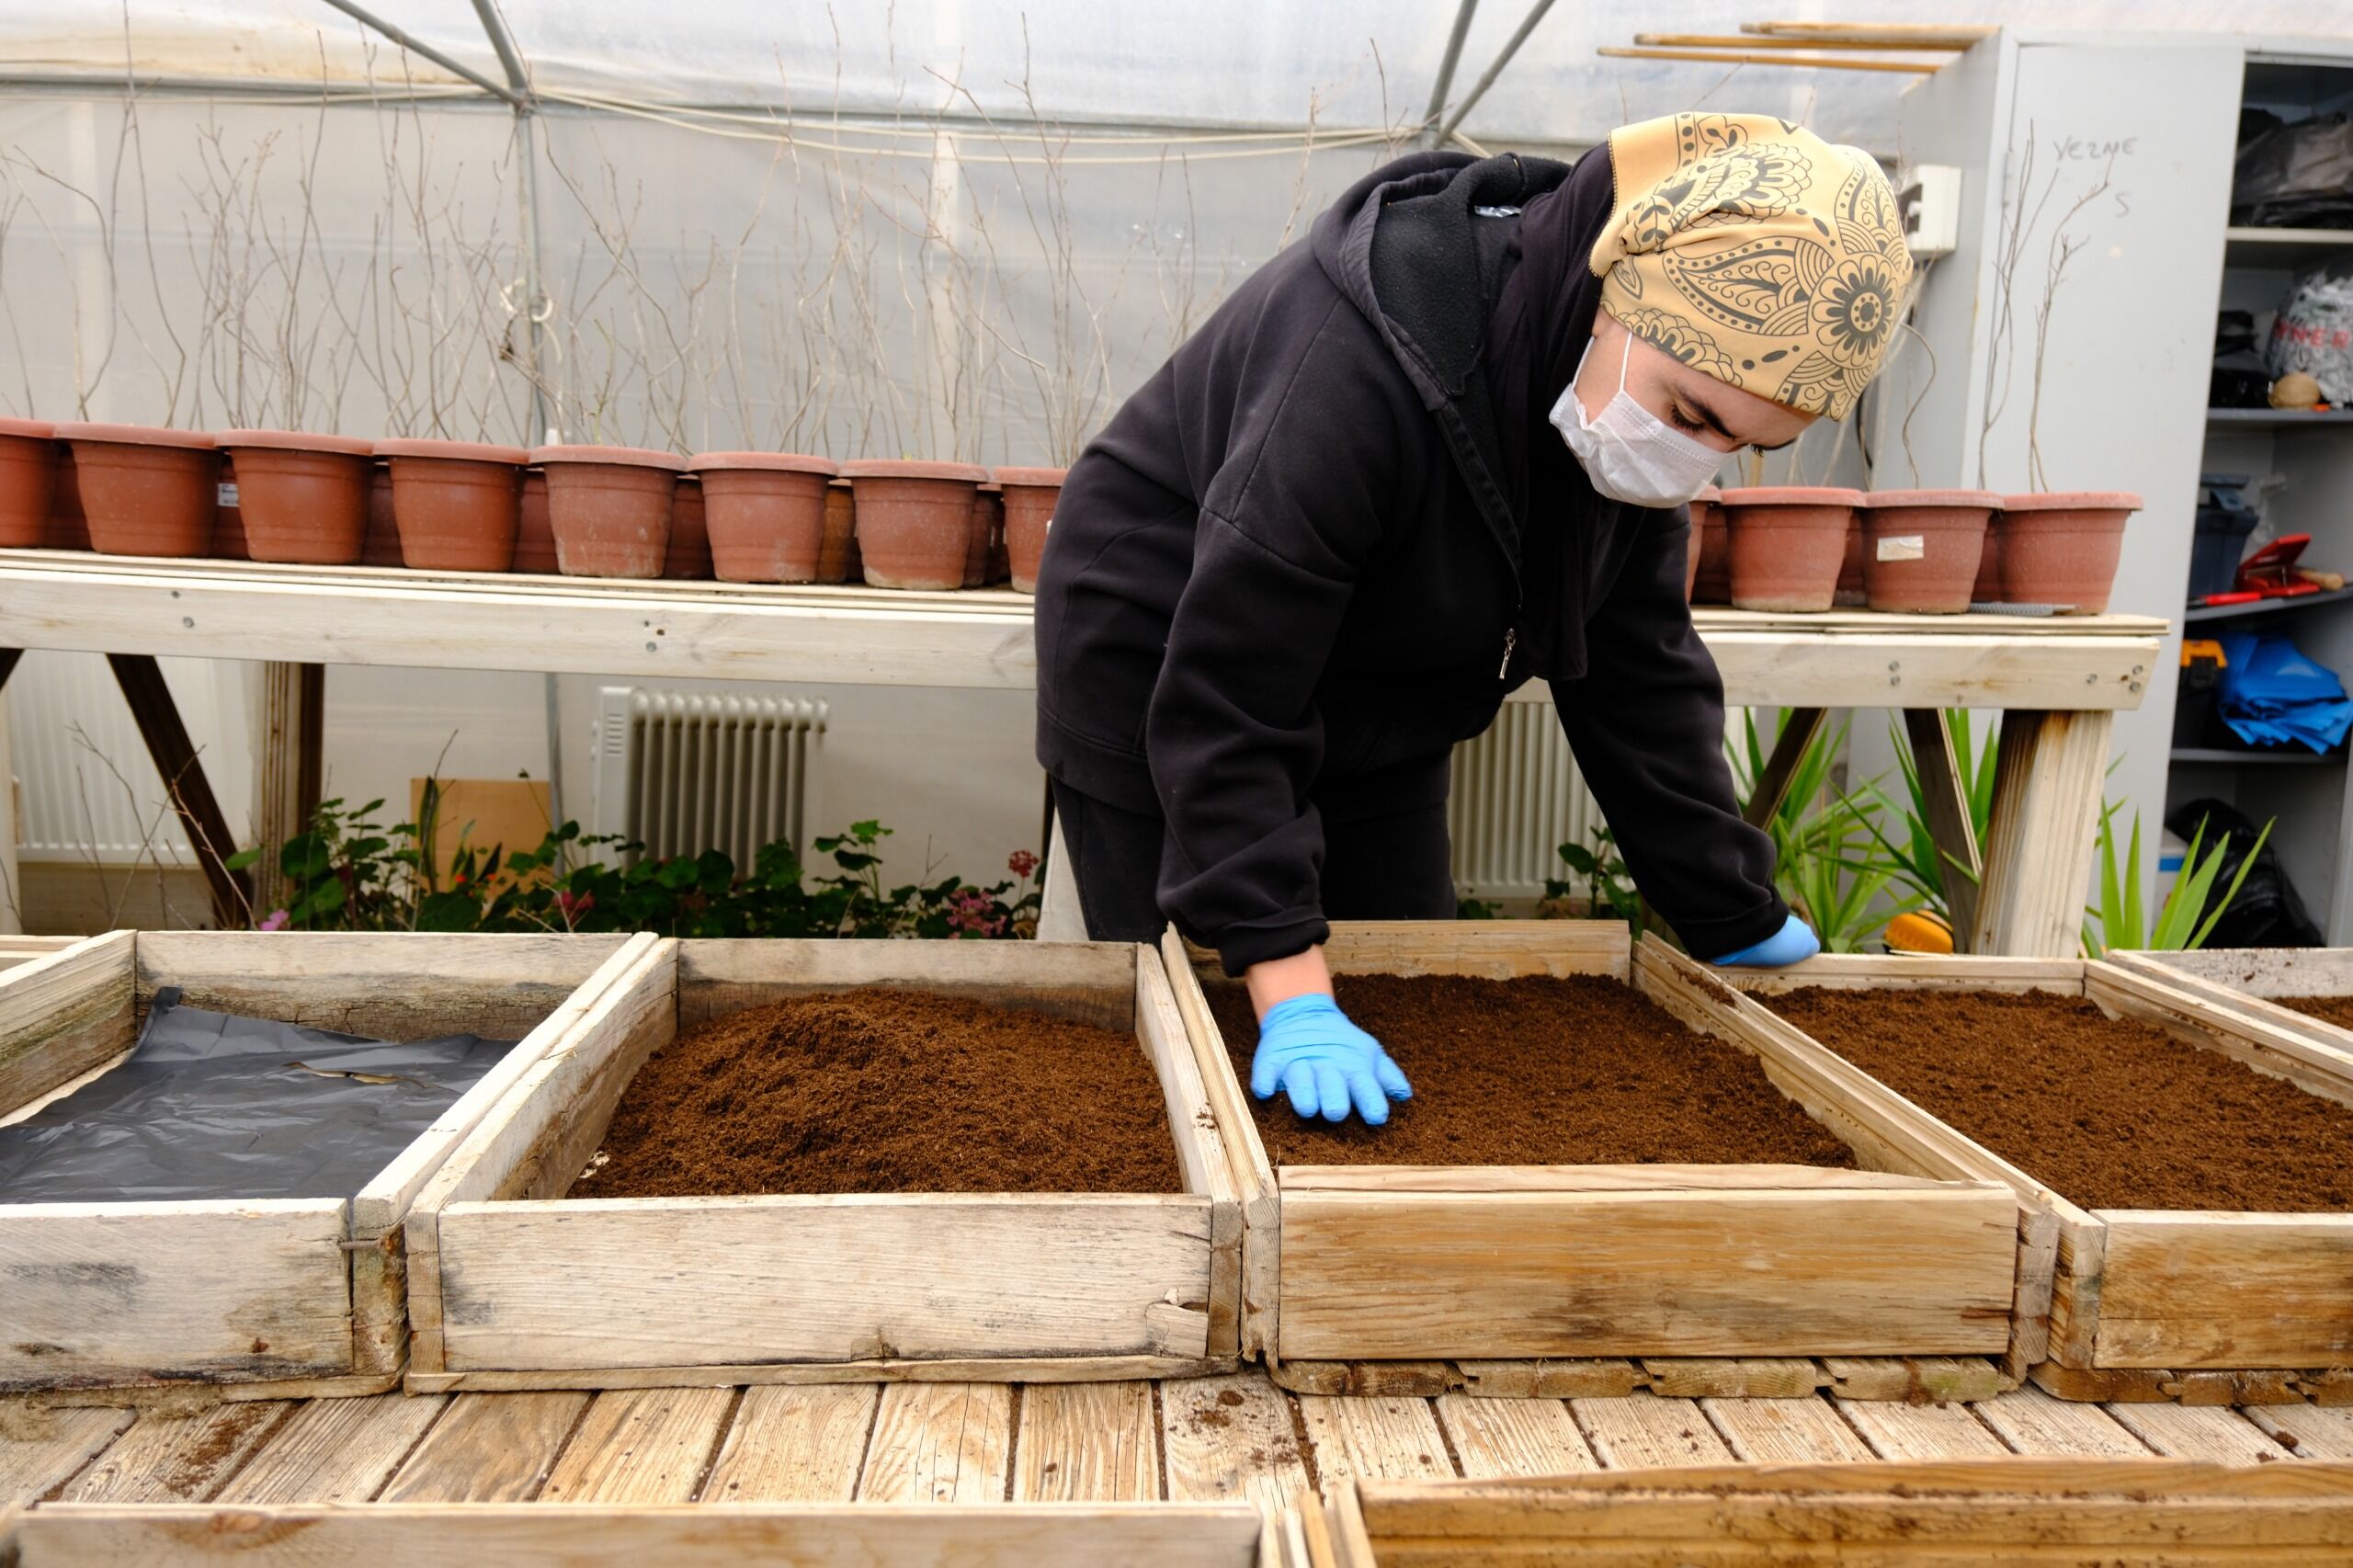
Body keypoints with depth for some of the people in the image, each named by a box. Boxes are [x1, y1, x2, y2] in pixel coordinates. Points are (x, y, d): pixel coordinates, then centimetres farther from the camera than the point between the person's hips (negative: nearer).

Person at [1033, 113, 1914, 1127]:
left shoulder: (1633, 405, -11)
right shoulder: (1363, 360, -36)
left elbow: (1640, 669, -2)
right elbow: (1223, 701, -35)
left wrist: (1735, 921, 1)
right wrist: (1289, 994, -37)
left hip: (1378, 726, 7)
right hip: (1158, 691, -6)